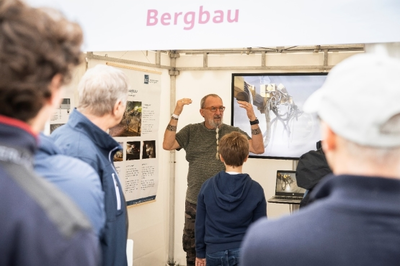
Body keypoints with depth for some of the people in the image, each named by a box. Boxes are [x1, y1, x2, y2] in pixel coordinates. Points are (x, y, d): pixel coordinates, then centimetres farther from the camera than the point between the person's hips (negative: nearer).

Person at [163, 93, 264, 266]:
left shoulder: (233, 133, 1)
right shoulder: (191, 131, 3)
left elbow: (259, 149, -8)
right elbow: (167, 145, -9)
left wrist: (253, 119, -18)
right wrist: (176, 115, -16)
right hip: (195, 203, 1)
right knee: (193, 252, 13)